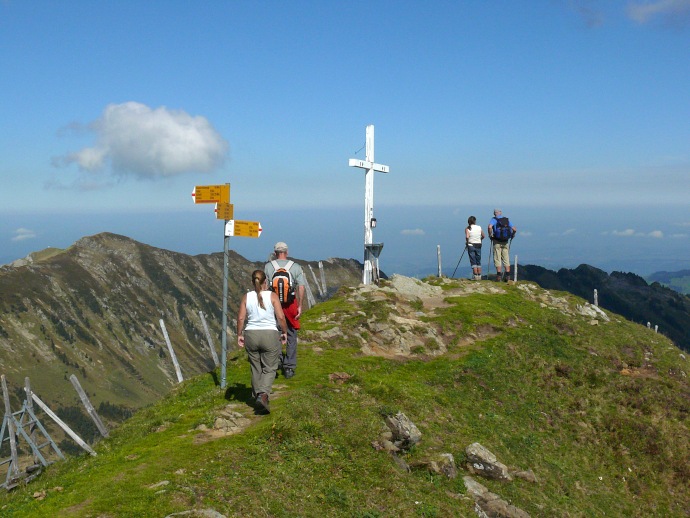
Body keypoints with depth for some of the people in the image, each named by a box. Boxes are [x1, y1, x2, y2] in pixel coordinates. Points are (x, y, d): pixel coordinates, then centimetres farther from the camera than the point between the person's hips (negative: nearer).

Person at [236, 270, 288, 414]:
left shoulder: (246, 297, 1)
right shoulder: (272, 296, -6)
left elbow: (241, 318, -2)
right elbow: (281, 317, -10)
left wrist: (239, 335, 9)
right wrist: (285, 332, 3)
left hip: (251, 335, 3)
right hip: (270, 335, -3)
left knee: (256, 368, 16)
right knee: (269, 368, 4)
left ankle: (257, 396, 24)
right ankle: (263, 395, -17)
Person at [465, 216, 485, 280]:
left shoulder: (467, 228, -7)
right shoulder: (479, 228, 2)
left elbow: (467, 237, -21)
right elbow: (483, 236, 8)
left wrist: (467, 242, -3)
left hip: (471, 245, -3)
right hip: (478, 245, 3)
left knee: (473, 261, 1)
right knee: (478, 261, 11)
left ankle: (475, 276, -3)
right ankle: (479, 276, 12)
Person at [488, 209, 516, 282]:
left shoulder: (494, 219, -2)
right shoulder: (507, 220, 10)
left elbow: (490, 227, -22)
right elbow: (514, 229, 5)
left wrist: (490, 235, -9)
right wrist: (512, 236, 21)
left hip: (497, 242, -3)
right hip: (506, 242, 3)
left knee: (497, 259, 0)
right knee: (506, 259, 8)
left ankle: (499, 276, -4)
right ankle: (507, 276, 5)